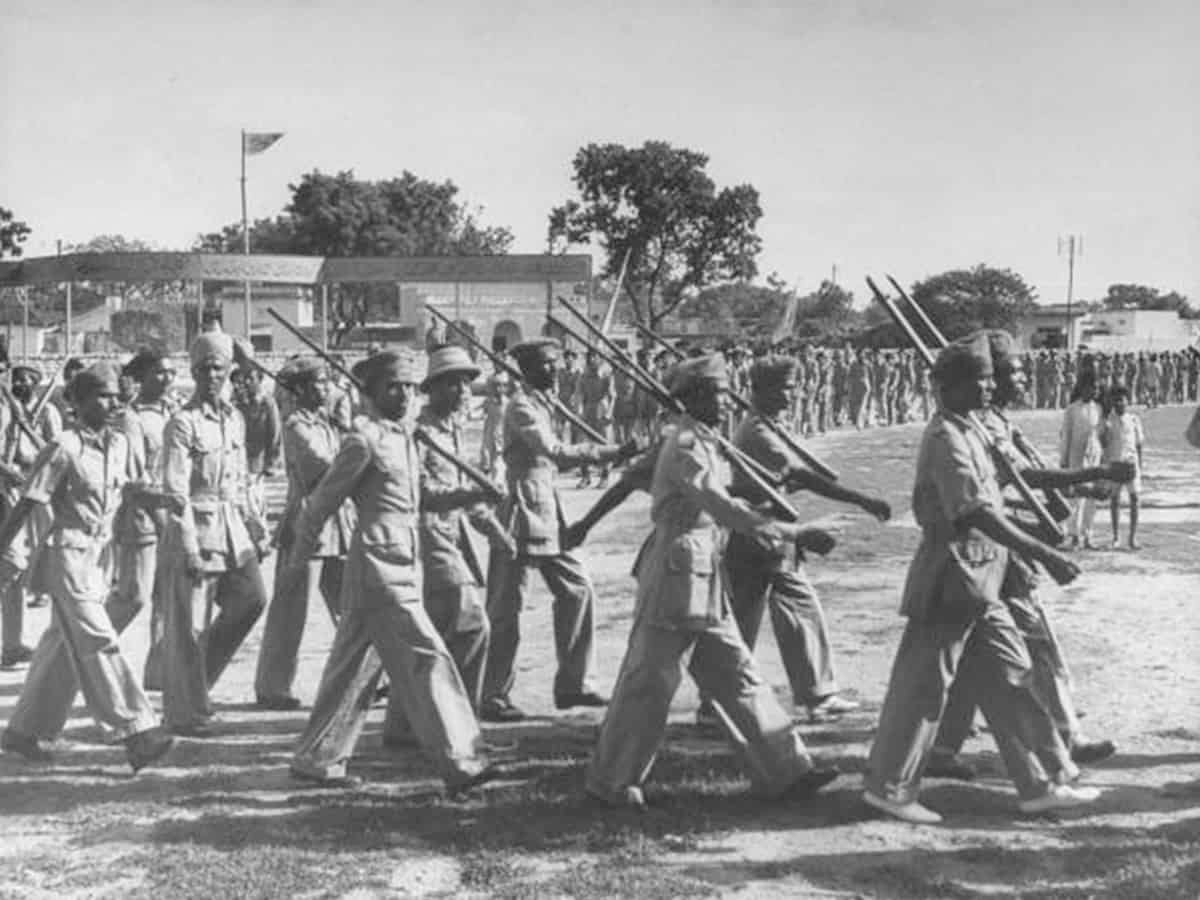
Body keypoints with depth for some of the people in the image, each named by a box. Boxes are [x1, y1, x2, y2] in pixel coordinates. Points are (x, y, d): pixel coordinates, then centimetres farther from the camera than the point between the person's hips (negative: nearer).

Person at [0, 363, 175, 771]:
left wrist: (169, 500, -4)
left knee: (64, 646, 14)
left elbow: (131, 489, 16)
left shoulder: (120, 444, 6)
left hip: (100, 555, 8)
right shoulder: (63, 447, -13)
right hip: (67, 554, -8)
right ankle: (136, 733, -13)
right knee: (98, 644, -10)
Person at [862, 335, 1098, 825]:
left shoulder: (968, 429, 12)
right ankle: (888, 788, 13)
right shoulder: (946, 439, -18)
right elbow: (977, 513, -27)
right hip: (950, 581, -10)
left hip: (982, 582, 10)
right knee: (922, 686, 1)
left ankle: (1042, 784, 18)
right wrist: (1043, 554, -29)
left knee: (1011, 679, 11)